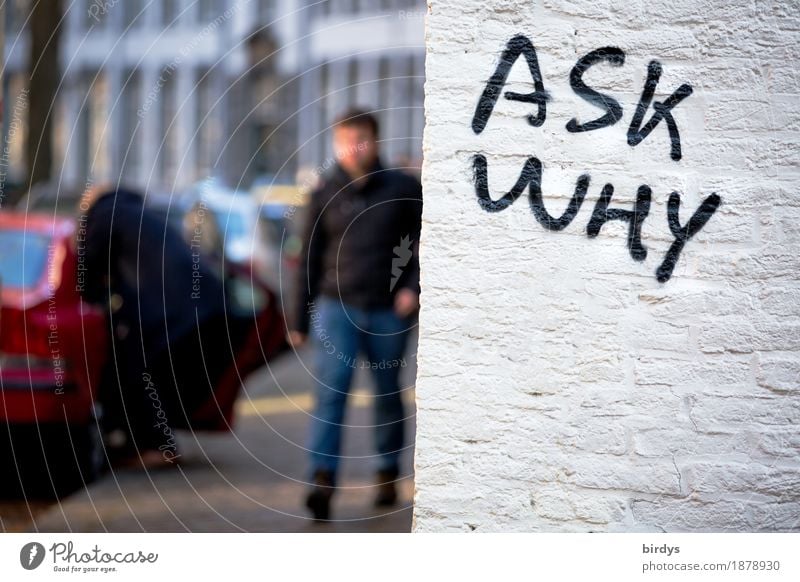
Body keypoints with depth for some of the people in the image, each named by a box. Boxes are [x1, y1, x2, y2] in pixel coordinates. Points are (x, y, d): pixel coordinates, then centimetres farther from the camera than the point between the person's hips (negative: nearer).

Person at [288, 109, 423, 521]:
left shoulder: (404, 190, 1)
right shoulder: (324, 196, 5)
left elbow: (422, 244, 5)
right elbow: (310, 259, 10)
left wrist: (413, 286, -12)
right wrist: (300, 321, 10)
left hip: (389, 312, 0)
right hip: (335, 306, 0)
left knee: (388, 394, 11)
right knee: (330, 391, -13)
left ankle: (388, 474, 26)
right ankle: (323, 481, -20)